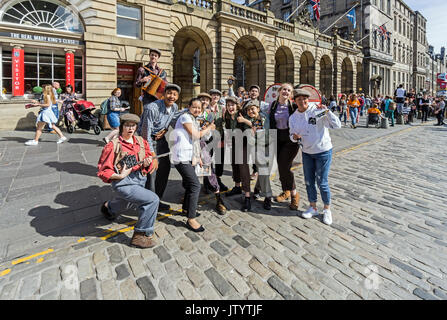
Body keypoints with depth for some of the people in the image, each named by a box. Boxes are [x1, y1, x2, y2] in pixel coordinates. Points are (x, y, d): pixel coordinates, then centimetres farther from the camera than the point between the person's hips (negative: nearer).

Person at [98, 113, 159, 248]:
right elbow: (103, 171, -10)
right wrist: (120, 176, -23)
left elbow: (150, 158, 10)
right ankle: (141, 236, -11)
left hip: (140, 180, 7)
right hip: (123, 183, -7)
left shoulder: (141, 142, 3)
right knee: (153, 200, -25)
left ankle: (108, 208, 71)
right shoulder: (113, 145, -13)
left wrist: (147, 163, -13)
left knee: (122, 205, 33)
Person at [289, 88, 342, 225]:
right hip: (307, 152, 5)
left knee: (322, 182, 0)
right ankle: (313, 207, 31)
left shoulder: (318, 111, -14)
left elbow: (337, 125, -19)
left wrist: (327, 112, -30)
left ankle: (327, 209, 22)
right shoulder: (293, 117, 2)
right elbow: (292, 135, 9)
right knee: (308, 181, 12)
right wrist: (294, 137, -14)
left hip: (323, 151, -5)